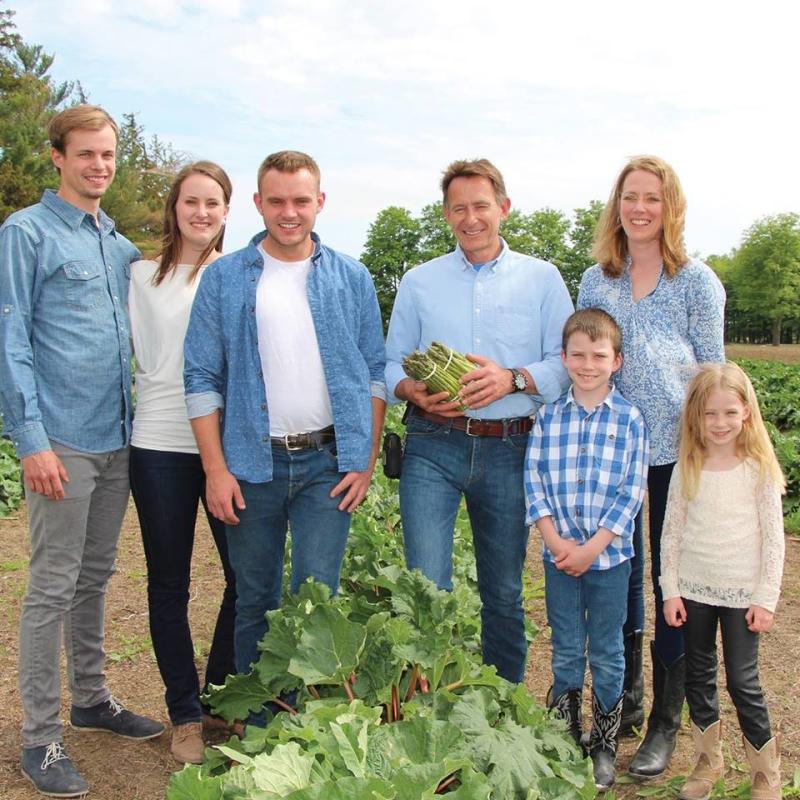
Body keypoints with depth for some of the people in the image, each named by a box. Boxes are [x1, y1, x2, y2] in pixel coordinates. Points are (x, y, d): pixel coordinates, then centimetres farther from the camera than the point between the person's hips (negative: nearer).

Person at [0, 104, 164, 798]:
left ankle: (91, 698, 31)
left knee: (95, 577, 16)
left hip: (117, 439, 7)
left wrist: (135, 422, 12)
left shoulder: (122, 247, 14)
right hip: (63, 441, -6)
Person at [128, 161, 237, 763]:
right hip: (161, 446, 0)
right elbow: (145, 358, 9)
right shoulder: (144, 277, 8)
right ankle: (185, 713, 21)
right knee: (169, 584, 6)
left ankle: (219, 695, 24)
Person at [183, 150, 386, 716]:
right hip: (251, 463, 1)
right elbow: (203, 378, 1)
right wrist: (216, 468, -6)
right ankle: (256, 726, 27)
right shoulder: (224, 278, 3)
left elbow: (375, 372, 6)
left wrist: (367, 459, -2)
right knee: (255, 604, 11)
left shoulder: (351, 278, 5)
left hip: (329, 462, 0)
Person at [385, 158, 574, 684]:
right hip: (433, 447, 0)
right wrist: (412, 390, -11)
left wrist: (513, 378, -16)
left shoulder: (542, 278, 8)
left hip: (510, 449, 0)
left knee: (505, 591, 11)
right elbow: (392, 363, 11)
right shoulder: (419, 281, 12)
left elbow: (567, 361, 2)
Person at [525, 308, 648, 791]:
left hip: (610, 554, -1)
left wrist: (593, 546, -13)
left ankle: (605, 746, 27)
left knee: (607, 654, 11)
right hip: (559, 554, 2)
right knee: (566, 652, 14)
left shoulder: (629, 420, -5)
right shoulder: (548, 416, 0)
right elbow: (534, 480, -1)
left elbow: (632, 491, -7)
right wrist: (554, 539, -12)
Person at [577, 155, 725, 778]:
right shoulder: (595, 282, 9)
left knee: (672, 582, 5)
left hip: (678, 451, -3)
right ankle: (624, 704, 30)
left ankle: (665, 723, 19)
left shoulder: (697, 281, 0)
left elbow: (713, 372, 1)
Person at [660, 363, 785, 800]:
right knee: (699, 677, 13)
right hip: (694, 589, 3)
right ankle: (708, 761, 31)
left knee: (742, 681, 2)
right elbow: (672, 531, 4)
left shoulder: (759, 468, -8)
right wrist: (670, 589, 1)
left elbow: (773, 537, -5)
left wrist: (766, 598, -7)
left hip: (741, 592, -3)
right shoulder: (687, 468, -1)